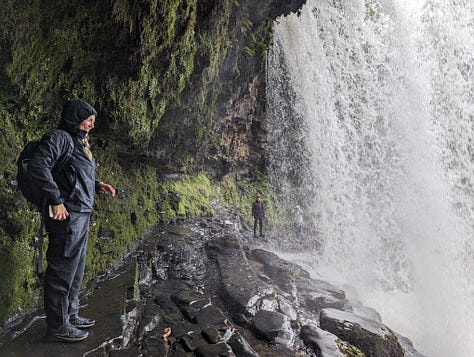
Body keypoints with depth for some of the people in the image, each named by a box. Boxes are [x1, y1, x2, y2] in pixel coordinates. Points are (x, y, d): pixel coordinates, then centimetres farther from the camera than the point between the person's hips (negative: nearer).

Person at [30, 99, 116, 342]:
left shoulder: (79, 141, 18)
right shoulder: (60, 137, -11)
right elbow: (39, 165, -25)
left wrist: (98, 185, 8)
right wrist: (56, 201, -24)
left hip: (81, 216, 10)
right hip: (67, 215, -10)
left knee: (76, 270, 19)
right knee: (62, 271, 0)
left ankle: (70, 315, 33)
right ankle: (57, 326, 13)